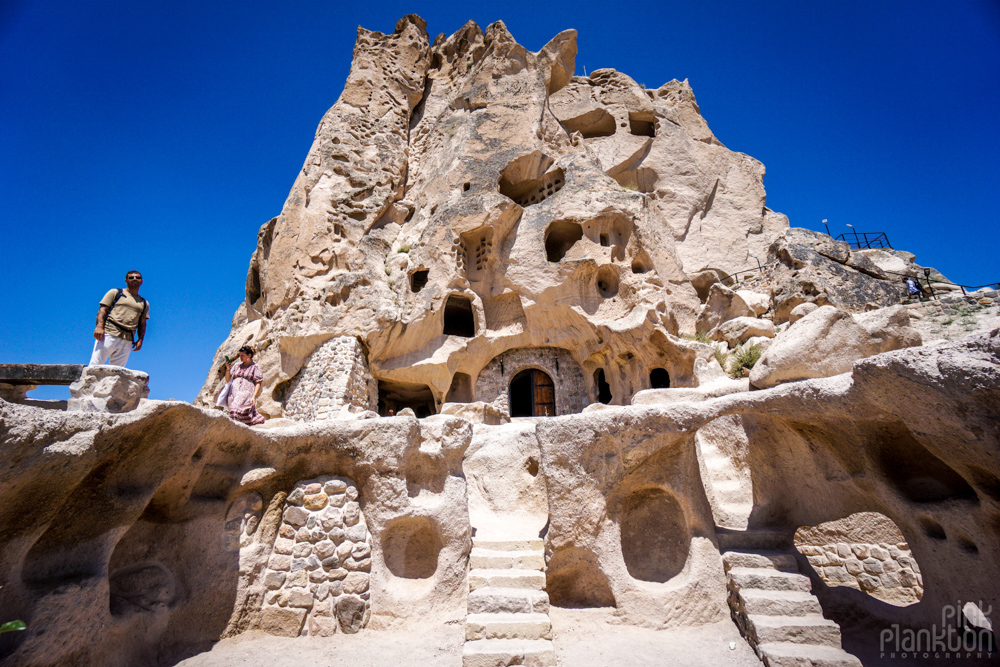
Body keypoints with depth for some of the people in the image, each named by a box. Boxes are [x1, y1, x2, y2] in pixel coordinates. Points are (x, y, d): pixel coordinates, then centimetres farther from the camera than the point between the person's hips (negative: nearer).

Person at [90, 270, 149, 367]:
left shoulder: (144, 303, 23)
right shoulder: (115, 293, 15)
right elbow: (102, 309, 5)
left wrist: (140, 339, 6)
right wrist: (99, 326, -11)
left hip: (127, 341, 3)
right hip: (109, 334, -3)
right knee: (95, 366, -11)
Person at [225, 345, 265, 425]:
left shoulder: (255, 367, 8)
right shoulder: (236, 365, 22)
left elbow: (258, 383, 2)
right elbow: (227, 379, 21)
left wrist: (254, 396, -10)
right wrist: (228, 369, 3)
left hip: (247, 392, -4)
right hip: (234, 392, 5)